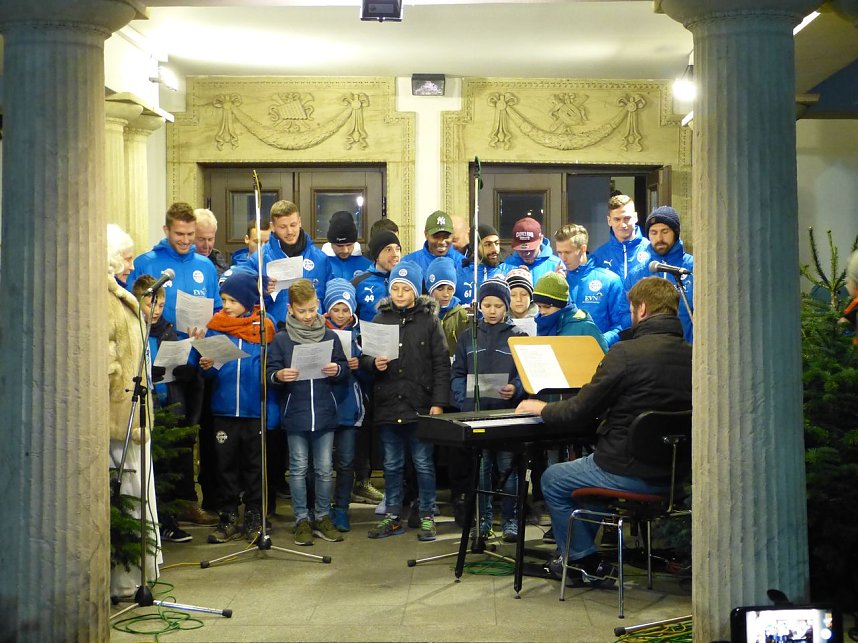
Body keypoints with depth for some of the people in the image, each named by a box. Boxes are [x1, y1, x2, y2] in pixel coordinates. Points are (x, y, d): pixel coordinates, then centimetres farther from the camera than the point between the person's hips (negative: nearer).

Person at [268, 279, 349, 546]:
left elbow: (345, 371, 10)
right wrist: (279, 376, -22)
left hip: (325, 413, 2)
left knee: (325, 469, 7)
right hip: (295, 414, -2)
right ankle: (302, 520, 14)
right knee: (298, 468, 5)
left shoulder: (330, 336, 6)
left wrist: (337, 370, -12)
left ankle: (322, 517, 19)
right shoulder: (281, 339, 0)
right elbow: (270, 372, -1)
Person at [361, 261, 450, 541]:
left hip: (420, 405, -3)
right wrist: (374, 363, -14)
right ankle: (392, 517, 20)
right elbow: (364, 355, 10)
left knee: (423, 463, 5)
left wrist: (438, 402, -10)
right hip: (388, 404, 3)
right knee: (392, 464, 11)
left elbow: (441, 364, -3)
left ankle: (427, 517, 15)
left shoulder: (429, 320, -1)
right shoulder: (380, 318, 7)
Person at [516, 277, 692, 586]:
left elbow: (578, 413, -13)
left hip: (627, 473, -7)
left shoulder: (626, 352, -19)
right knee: (589, 465, 33)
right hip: (670, 474, 7)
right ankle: (583, 553, 40)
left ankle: (586, 562, 23)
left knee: (553, 480, 19)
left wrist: (541, 408, 7)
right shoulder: (690, 357, 1)